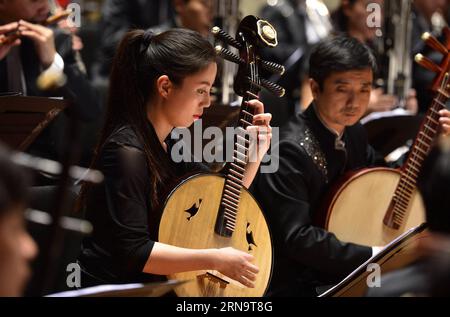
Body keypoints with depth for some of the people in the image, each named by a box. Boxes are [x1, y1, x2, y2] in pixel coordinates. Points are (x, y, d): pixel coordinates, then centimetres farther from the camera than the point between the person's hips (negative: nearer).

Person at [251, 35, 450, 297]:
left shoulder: (353, 132, 5)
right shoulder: (290, 151, -22)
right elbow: (296, 238, -26)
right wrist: (375, 255, -26)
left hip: (347, 275, 9)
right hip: (297, 286, -9)